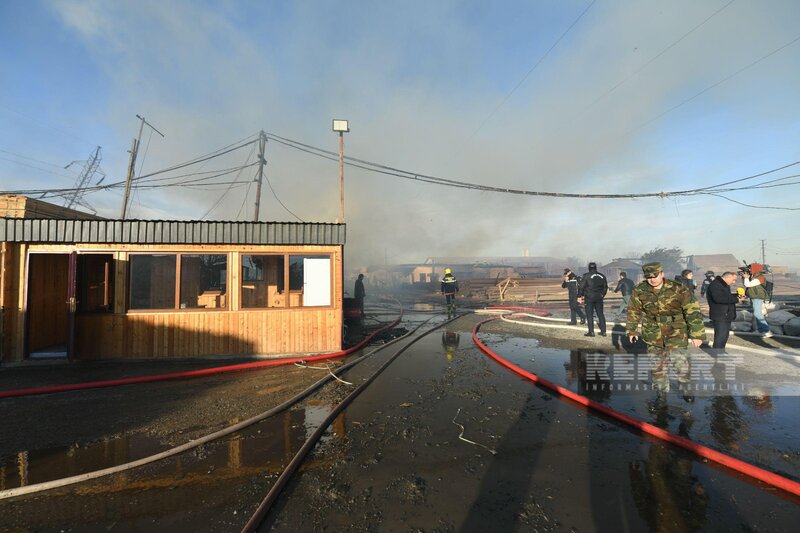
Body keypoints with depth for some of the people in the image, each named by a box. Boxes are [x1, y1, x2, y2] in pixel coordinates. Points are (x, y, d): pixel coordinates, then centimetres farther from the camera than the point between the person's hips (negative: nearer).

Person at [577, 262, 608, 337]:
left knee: (589, 315, 0)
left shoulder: (586, 276, -7)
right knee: (600, 314, 11)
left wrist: (579, 296, -1)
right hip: (599, 298, 5)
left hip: (589, 298, -4)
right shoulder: (602, 276, 9)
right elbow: (605, 287, 16)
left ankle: (591, 332, -1)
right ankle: (603, 331, 14)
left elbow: (581, 286, -9)